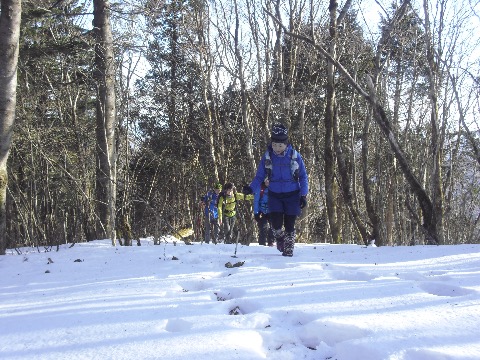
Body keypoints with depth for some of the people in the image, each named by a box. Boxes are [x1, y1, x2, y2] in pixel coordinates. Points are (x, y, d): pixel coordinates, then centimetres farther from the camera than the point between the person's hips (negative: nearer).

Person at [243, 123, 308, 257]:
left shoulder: (295, 156, -6)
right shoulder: (267, 156, -3)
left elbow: (303, 176, 2)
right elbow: (259, 176, 3)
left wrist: (303, 195, -5)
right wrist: (251, 188, -15)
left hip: (292, 195, -1)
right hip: (275, 195, 1)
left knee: (289, 225, 0)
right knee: (276, 224, -11)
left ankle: (288, 249, 18)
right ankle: (279, 238, 21)